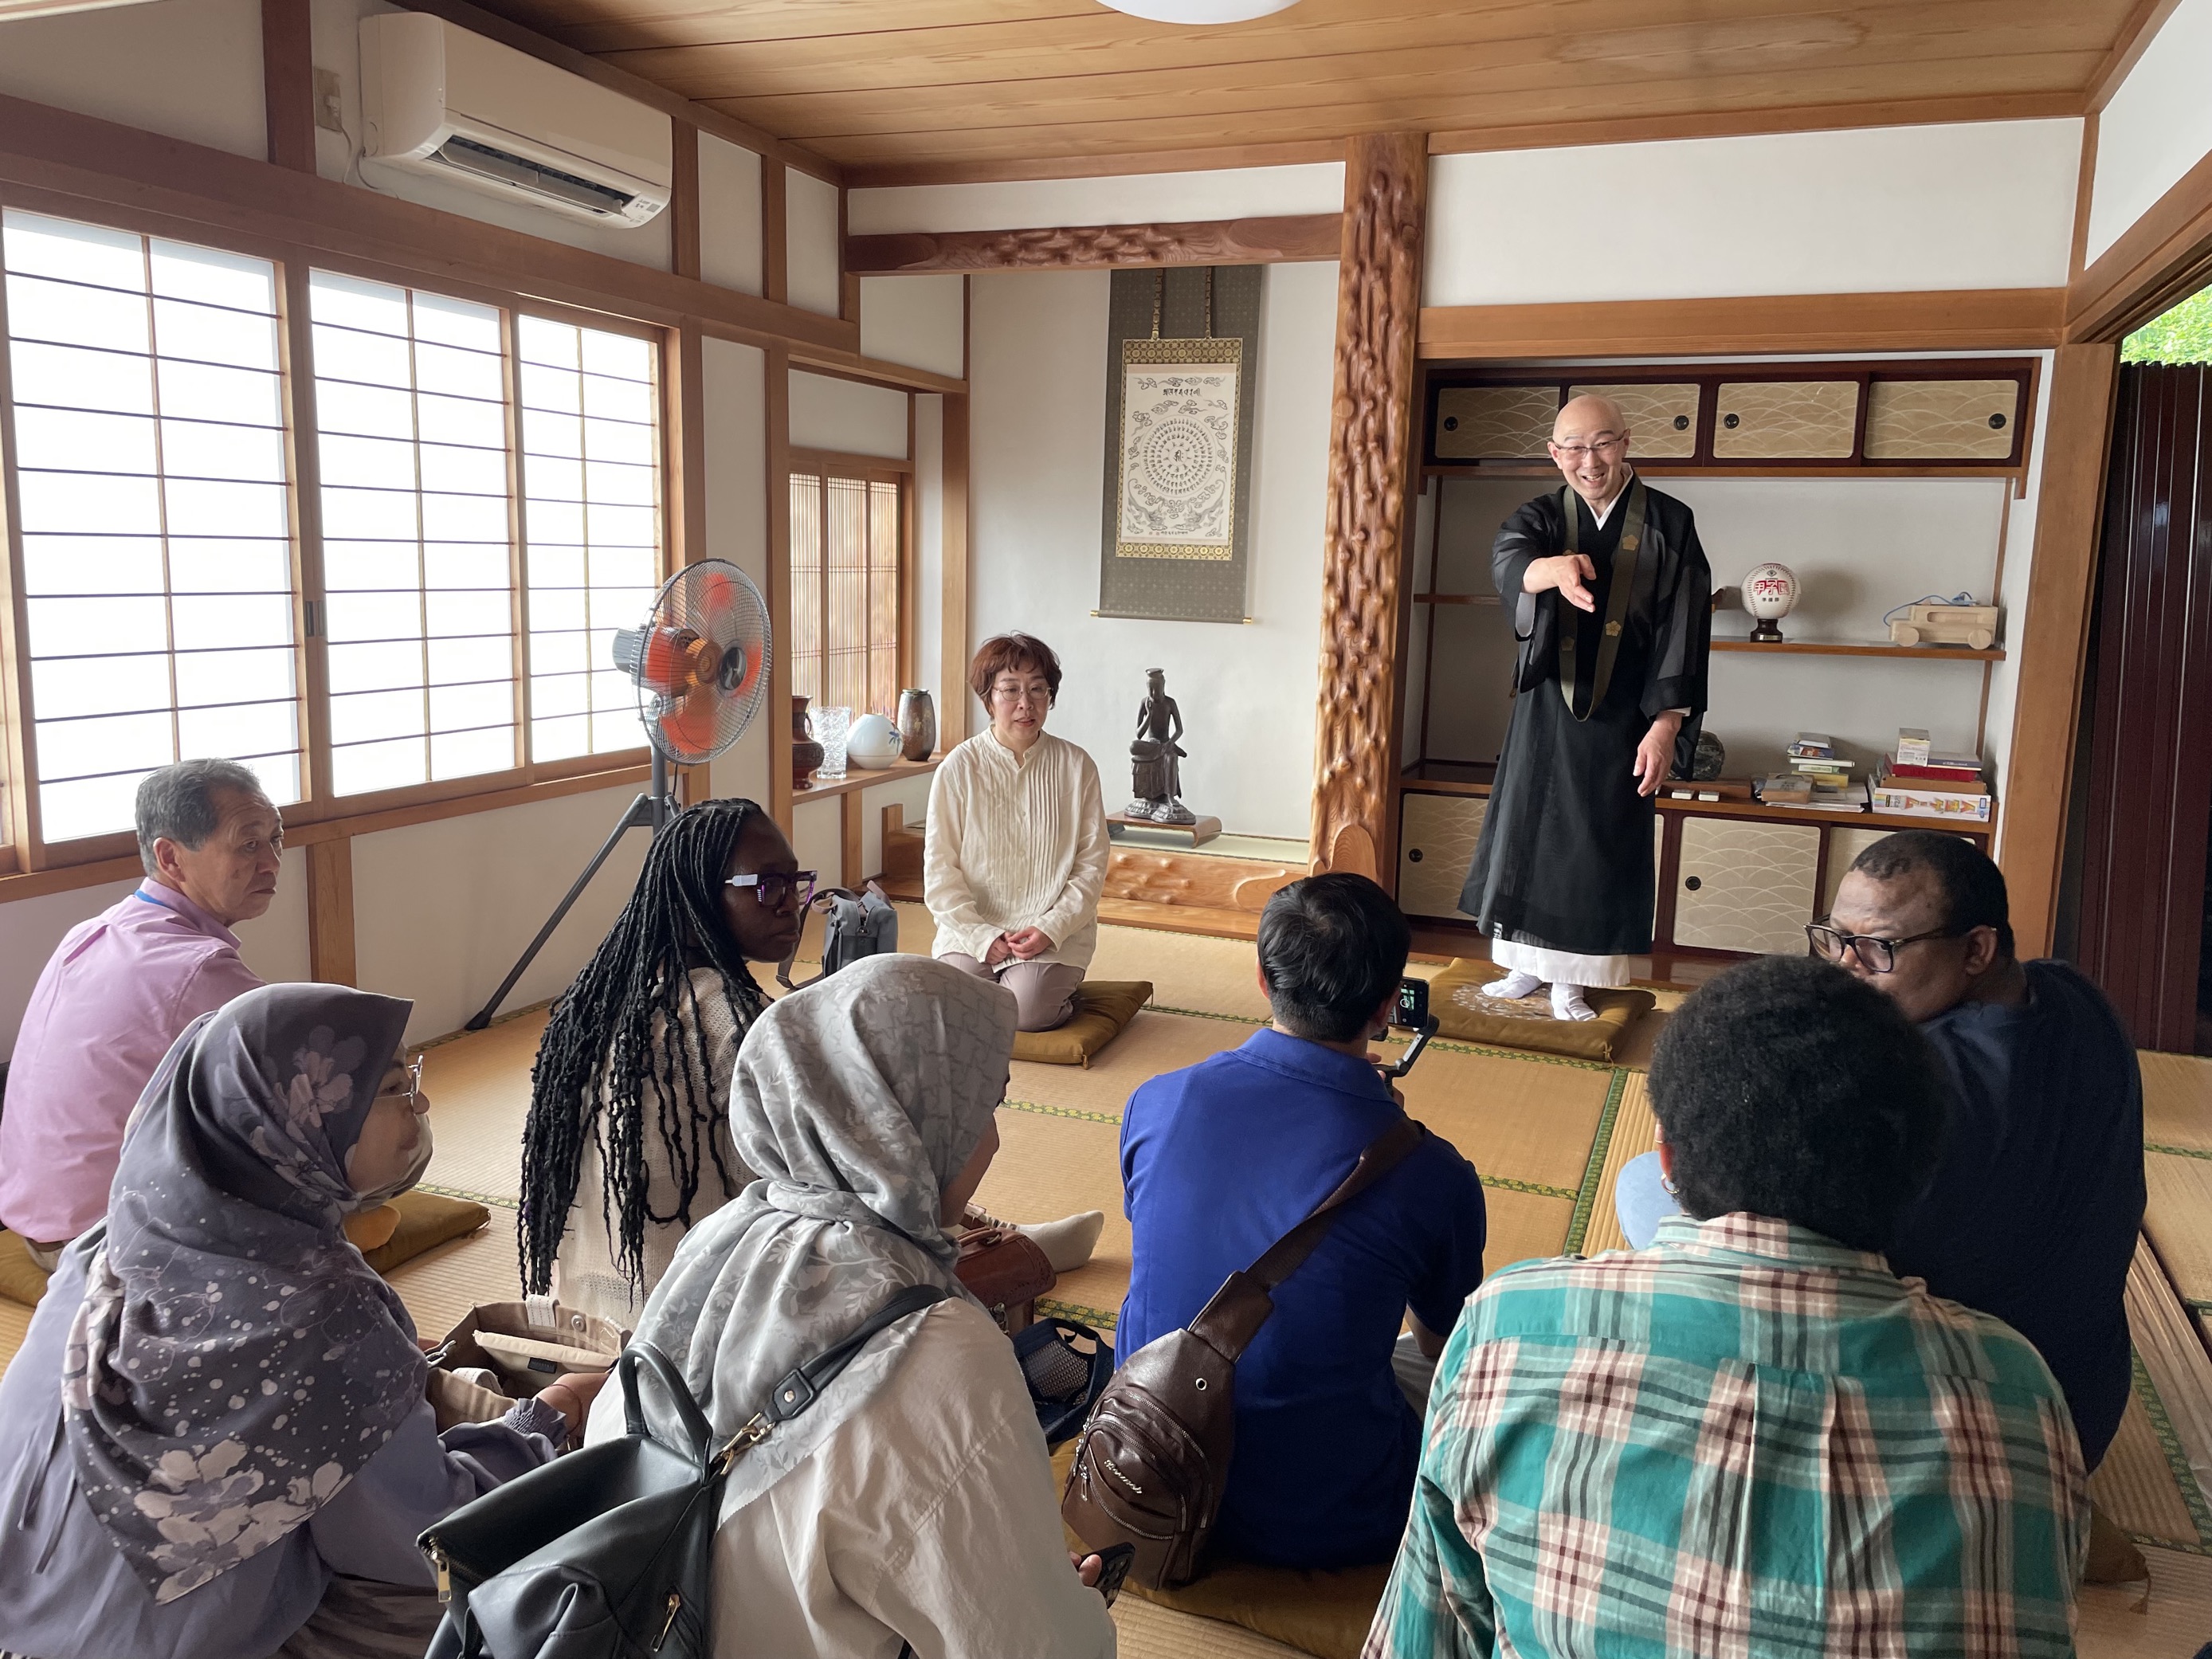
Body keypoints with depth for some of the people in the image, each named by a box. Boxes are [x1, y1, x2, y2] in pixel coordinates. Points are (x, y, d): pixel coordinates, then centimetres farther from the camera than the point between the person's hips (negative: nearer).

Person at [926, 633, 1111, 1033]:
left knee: (1027, 1009, -25)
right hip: (971, 928, 1)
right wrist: (982, 936, -12)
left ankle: (1060, 987, 11)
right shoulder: (959, 768, -1)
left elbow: (1091, 865, 0)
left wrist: (1051, 929, -12)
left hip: (1055, 934, -1)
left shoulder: (1076, 766, 1)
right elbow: (940, 868, -2)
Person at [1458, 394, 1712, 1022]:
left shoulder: (1669, 524, -3)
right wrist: (1554, 568, -48)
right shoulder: (1541, 517, 1)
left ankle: (1569, 981, 15)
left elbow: (1681, 632, -5)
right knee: (1527, 834, 7)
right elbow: (1508, 558, -24)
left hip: (1622, 719, -2)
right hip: (1546, 710, 2)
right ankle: (1526, 966, 23)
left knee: (1598, 848, 2)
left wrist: (1665, 724, -13)